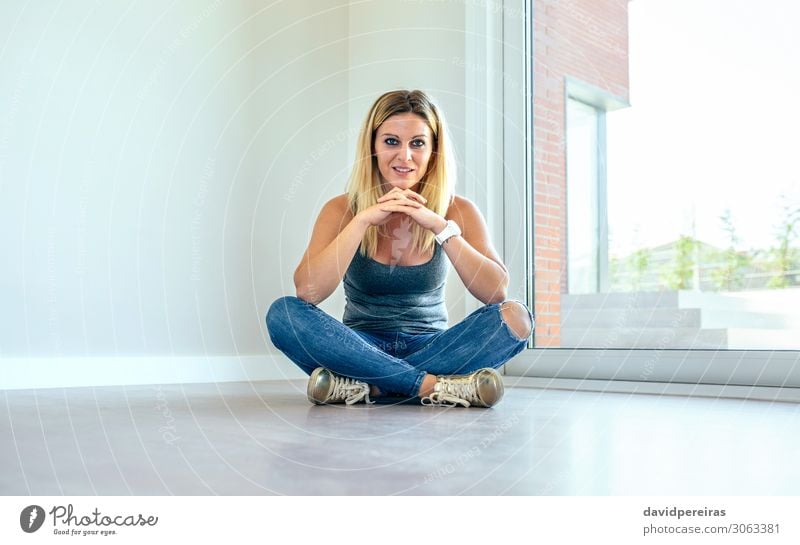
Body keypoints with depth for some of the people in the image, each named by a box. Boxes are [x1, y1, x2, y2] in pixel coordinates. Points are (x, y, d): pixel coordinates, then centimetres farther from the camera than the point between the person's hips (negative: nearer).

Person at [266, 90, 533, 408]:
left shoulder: (457, 211, -2)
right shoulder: (342, 210, -4)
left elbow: (496, 292, -15)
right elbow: (307, 291, -18)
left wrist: (440, 226, -24)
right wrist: (364, 220, -24)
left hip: (430, 348, 0)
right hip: (362, 347, 0)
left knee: (515, 317, -24)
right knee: (283, 313, -26)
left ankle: (364, 386, -25)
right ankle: (435, 386, -28)